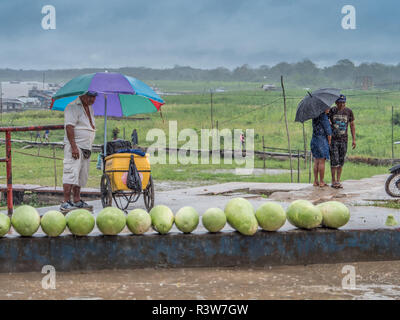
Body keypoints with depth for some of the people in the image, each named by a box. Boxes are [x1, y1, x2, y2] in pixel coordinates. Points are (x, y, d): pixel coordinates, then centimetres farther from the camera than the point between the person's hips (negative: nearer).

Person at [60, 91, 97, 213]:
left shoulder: (90, 108, 18)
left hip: (86, 148, 9)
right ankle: (66, 202, -16)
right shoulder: (72, 107, -9)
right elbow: (69, 127, -17)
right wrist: (74, 147, -23)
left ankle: (77, 200, 18)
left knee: (82, 176, 11)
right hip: (74, 147, -9)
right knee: (71, 173, -14)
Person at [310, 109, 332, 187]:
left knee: (316, 162, 11)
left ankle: (316, 181, 13)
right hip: (322, 141, -8)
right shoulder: (324, 116, -15)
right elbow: (328, 132, -12)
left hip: (314, 140, 8)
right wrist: (329, 141, 1)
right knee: (322, 162, -2)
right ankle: (321, 182, 2)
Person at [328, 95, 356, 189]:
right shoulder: (331, 111, -3)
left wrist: (354, 139, 5)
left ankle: (338, 181, 12)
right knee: (334, 160, -7)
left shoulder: (348, 111, 3)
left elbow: (352, 125, 10)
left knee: (341, 161, 5)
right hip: (333, 139, -2)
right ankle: (333, 181, 1)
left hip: (344, 140, 2)